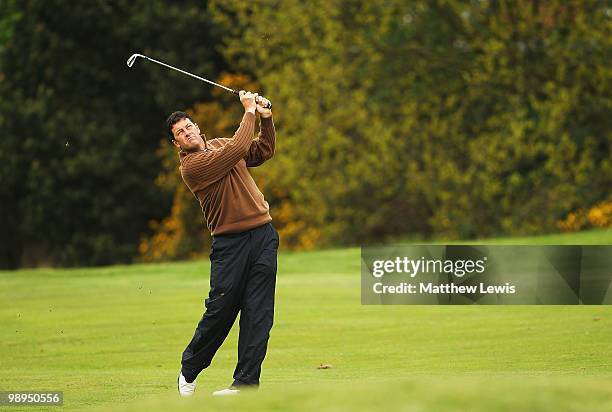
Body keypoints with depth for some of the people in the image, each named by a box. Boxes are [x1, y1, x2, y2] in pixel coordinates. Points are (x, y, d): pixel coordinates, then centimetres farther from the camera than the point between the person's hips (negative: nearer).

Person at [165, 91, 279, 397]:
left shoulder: (220, 144, 14)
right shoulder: (190, 166, -11)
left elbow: (264, 151, 22)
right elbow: (237, 150, -18)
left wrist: (266, 118, 6)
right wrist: (250, 112, -9)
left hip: (263, 236, 5)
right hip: (230, 242, -5)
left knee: (258, 313, -2)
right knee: (220, 309, -4)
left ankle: (246, 381, -1)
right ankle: (189, 371, 17)